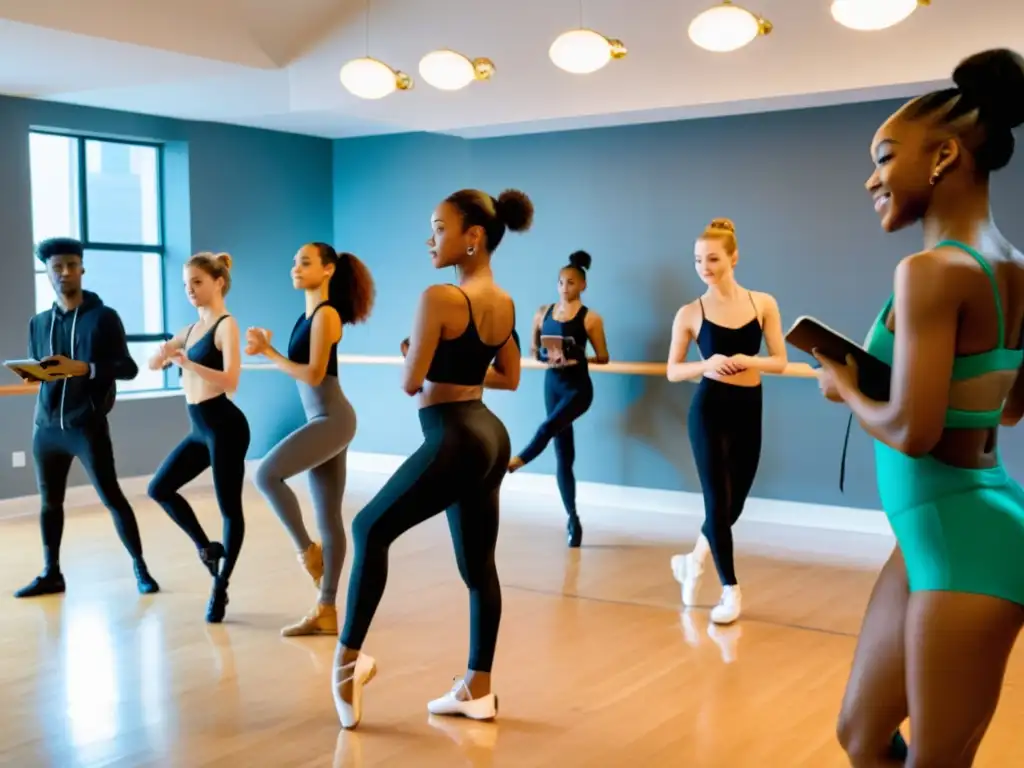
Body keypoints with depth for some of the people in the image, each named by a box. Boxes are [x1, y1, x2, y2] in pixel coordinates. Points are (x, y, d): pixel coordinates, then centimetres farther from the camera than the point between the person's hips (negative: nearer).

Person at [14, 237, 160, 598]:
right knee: (49, 501, 10)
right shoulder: (39, 323, 11)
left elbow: (128, 368, -7)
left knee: (112, 497, -2)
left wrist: (84, 368, -22)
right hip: (47, 426, 4)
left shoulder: (104, 317, -2)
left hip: (88, 425, -4)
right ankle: (51, 574, 21)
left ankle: (140, 568, 8)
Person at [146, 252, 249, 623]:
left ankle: (220, 587, 12)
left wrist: (188, 363, -31)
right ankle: (206, 547, 24)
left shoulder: (226, 326, -10)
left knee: (229, 508, 1)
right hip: (199, 429, 9)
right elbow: (153, 365, 15)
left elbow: (231, 381, -22)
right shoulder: (191, 329, 14)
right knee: (159, 488, 11)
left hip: (225, 427, -9)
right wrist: (162, 353, -7)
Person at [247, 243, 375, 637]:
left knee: (266, 473, -19)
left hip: (332, 420, -9)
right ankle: (326, 611, 12)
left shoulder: (326, 313, -11)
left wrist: (268, 352, -12)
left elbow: (313, 374, -18)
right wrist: (267, 348, 1)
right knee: (329, 518, 8)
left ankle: (307, 549, -2)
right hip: (323, 421, 9)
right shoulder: (308, 315, 16)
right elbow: (302, 369, 12)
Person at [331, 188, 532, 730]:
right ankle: (478, 690, 22)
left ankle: (349, 655, 13)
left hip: (453, 440, -8)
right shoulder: (504, 304, 8)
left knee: (370, 529, 10)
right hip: (491, 437, 9)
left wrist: (414, 357, 7)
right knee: (478, 564, 13)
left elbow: (410, 383, -14)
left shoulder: (440, 297, -17)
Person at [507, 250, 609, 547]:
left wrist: (576, 357, -20)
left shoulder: (590, 318, -6)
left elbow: (603, 357, -4)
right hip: (552, 385, 4)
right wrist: (546, 356, -8)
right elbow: (533, 350, 13)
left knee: (548, 427, -32)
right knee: (563, 454, 5)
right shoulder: (543, 313, 5)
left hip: (579, 387, -4)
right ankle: (573, 518, 11)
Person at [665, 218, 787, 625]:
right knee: (718, 501, -3)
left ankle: (694, 559, 39)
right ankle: (731, 589, 13)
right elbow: (673, 371, 0)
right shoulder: (690, 313, -4)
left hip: (749, 411, 3)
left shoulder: (763, 303, 1)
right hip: (709, 409, -3)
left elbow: (780, 361, 1)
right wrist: (706, 365, -19)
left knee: (735, 502, 11)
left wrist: (750, 361, -18)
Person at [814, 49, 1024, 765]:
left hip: (962, 540, -9)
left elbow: (911, 431, -22)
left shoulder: (932, 271, -19)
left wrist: (844, 387, -3)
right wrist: (875, 374, 16)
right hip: (941, 529, 9)